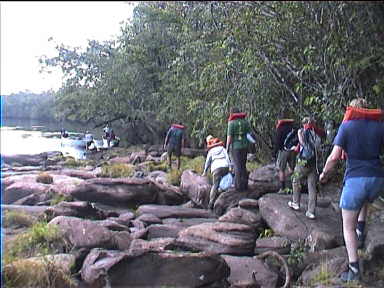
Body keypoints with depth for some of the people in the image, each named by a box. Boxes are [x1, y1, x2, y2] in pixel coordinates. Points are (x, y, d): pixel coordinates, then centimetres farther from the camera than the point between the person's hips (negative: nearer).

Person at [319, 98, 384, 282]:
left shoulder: (346, 125, -1)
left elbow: (335, 156, -9)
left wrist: (324, 174, 6)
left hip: (355, 179, -4)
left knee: (348, 227, 10)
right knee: (364, 201, 40)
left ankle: (354, 270, 6)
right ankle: (360, 232, 24)